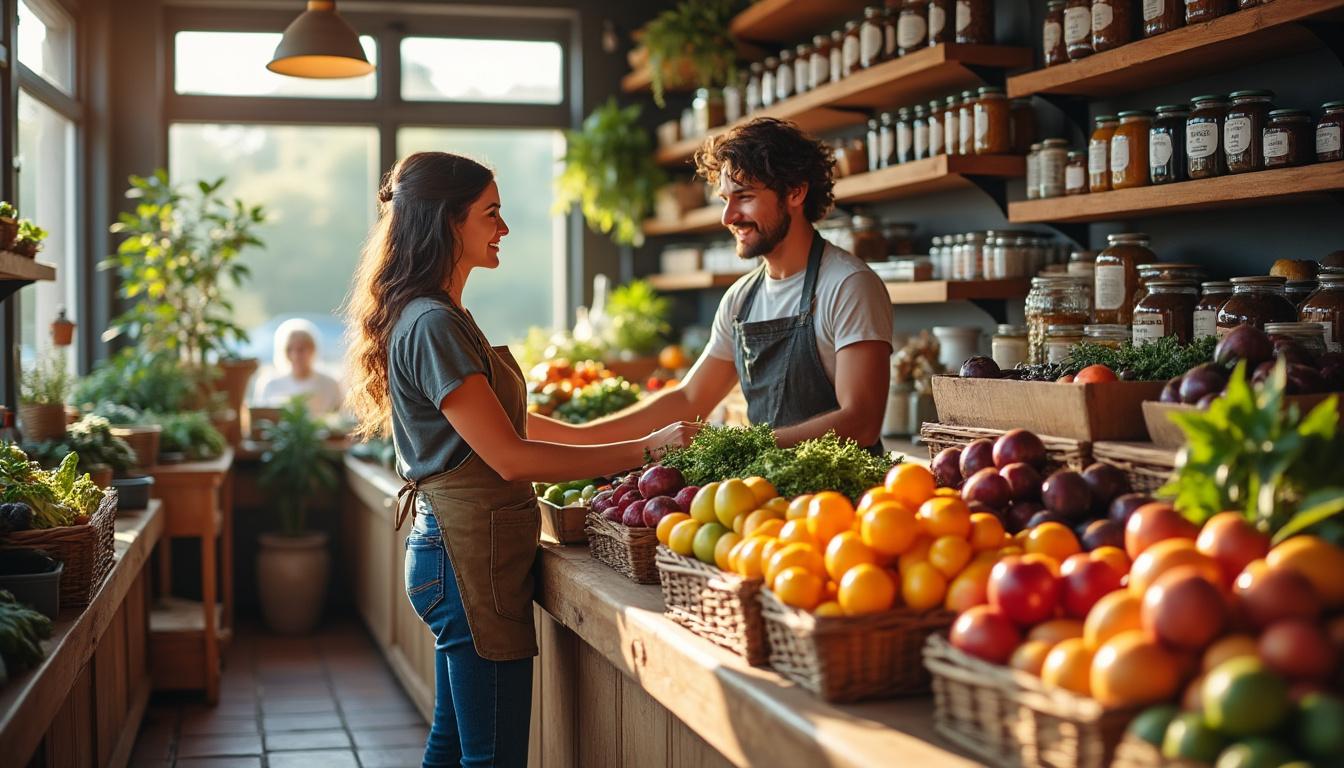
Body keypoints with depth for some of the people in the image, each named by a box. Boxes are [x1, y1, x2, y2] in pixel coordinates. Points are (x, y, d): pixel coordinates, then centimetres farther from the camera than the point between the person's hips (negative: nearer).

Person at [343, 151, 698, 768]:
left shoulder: (441, 317, 15)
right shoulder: (432, 325, -17)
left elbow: (502, 420, 24)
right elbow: (509, 457, -22)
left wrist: (602, 435, 16)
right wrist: (645, 449, -19)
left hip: (458, 550, 11)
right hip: (471, 555, -11)